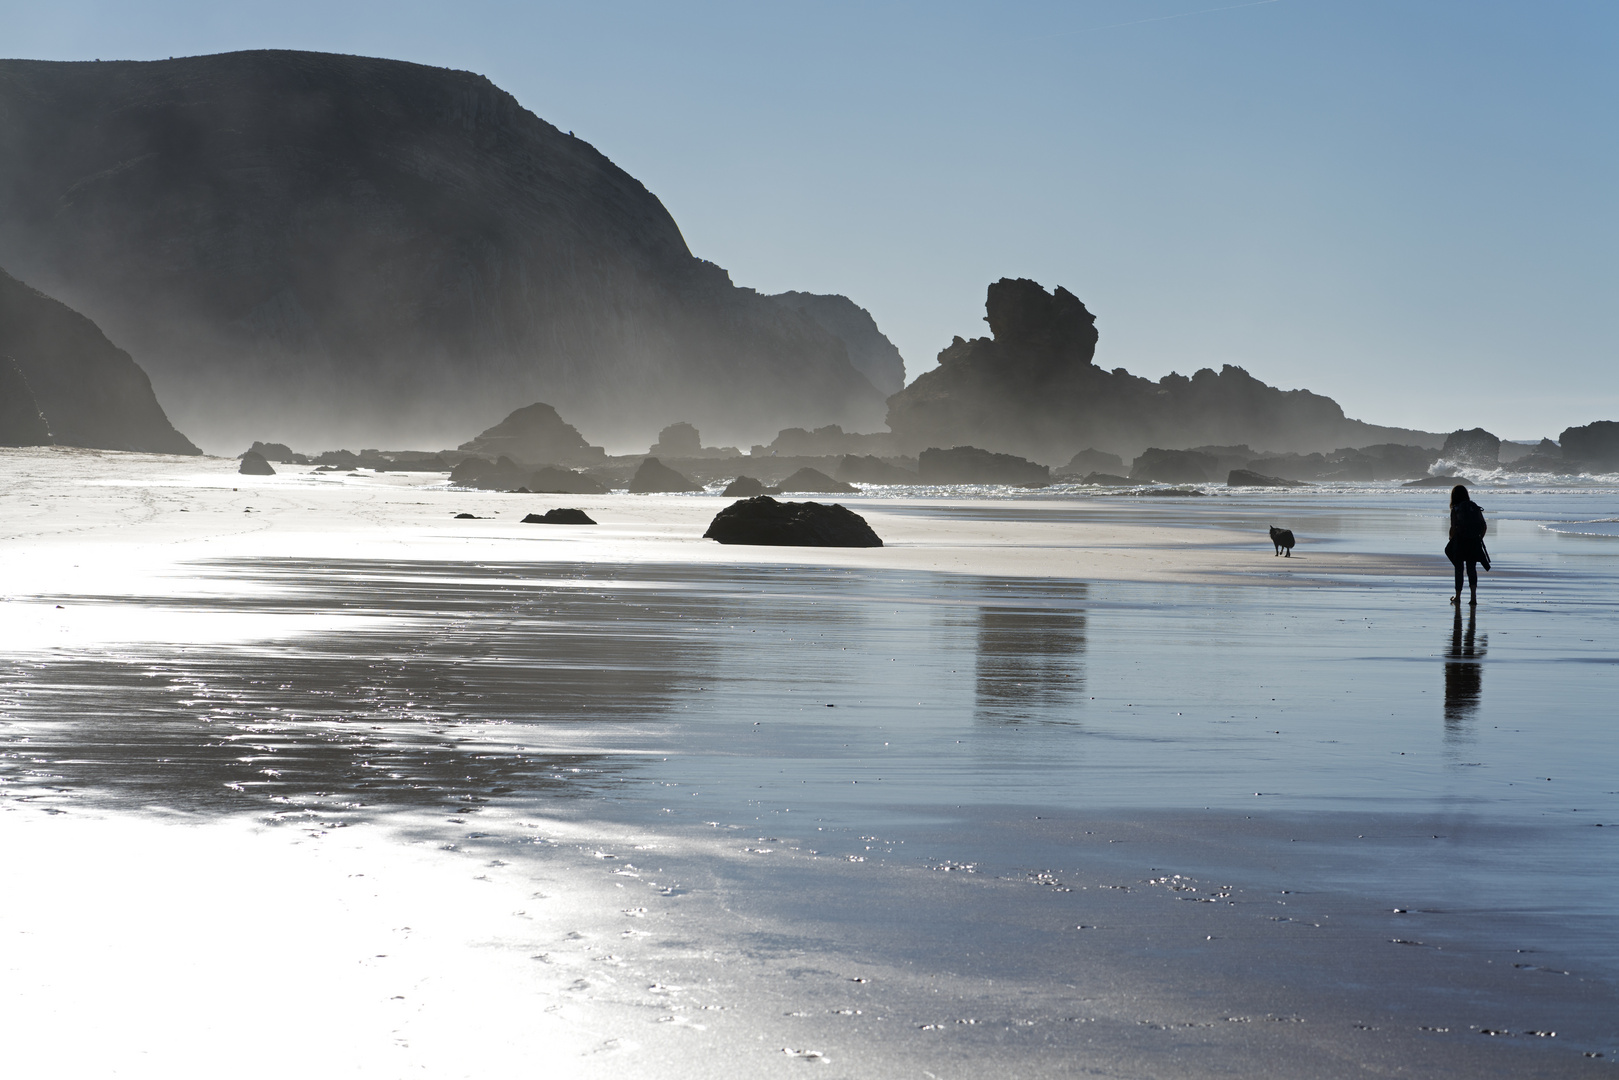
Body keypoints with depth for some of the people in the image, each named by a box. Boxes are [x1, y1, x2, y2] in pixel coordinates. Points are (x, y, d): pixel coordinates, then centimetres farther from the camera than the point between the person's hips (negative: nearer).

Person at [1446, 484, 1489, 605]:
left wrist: (1451, 540, 2)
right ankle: (1474, 596, -6)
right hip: (1474, 542, 3)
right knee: (1472, 568, 9)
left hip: (1460, 541, -3)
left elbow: (1453, 528, -12)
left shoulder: (1455, 510, -5)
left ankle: (1457, 597, 22)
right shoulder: (1475, 508, 7)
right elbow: (1484, 526, 4)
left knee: (1459, 569, 10)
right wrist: (1479, 539, 13)